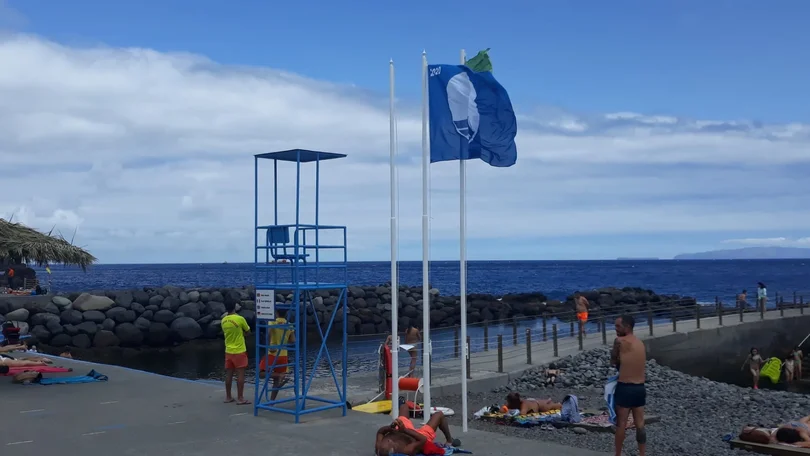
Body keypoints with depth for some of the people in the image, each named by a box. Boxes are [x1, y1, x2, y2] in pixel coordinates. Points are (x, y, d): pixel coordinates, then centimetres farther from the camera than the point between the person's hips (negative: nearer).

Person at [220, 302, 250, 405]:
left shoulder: (223, 320, 3)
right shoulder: (240, 319, -14)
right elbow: (248, 331, -1)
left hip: (228, 351, 6)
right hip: (239, 351, -6)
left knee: (229, 374, 11)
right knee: (240, 374, -1)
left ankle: (228, 397, 18)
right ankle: (240, 398, -1)